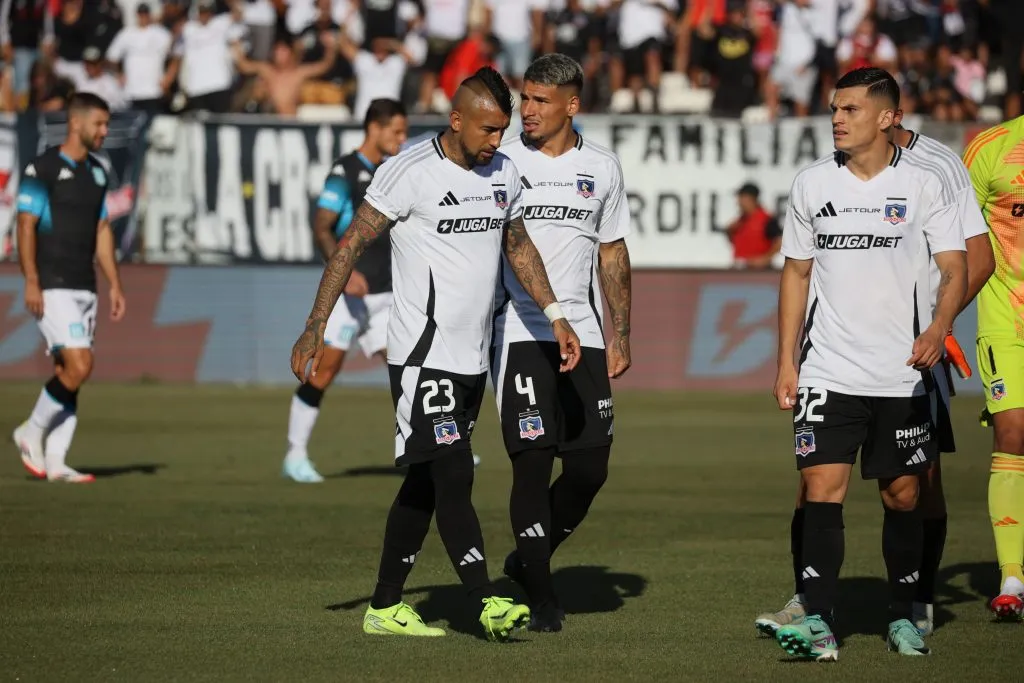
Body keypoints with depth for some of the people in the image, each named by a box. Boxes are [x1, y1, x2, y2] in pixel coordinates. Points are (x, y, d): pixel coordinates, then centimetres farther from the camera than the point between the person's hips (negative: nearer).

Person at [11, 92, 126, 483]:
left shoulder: (96, 172, 14)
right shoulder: (42, 168, -8)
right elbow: (26, 226, -11)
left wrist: (115, 285, 15)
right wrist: (31, 282, -18)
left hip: (84, 288, 7)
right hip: (53, 288, -7)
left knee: (68, 375, 4)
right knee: (79, 366, -16)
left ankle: (55, 461, 6)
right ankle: (32, 433, 1)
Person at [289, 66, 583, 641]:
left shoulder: (504, 173, 9)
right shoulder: (410, 173, -12)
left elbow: (519, 246, 25)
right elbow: (352, 246, -9)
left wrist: (557, 315, 16)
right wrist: (315, 331, -11)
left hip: (474, 356, 7)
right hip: (423, 355, -7)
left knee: (426, 481, 10)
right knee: (453, 477, -14)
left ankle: (385, 606, 17)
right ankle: (489, 605, -18)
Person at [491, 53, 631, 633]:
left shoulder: (602, 168, 8)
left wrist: (620, 335, 12)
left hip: (582, 334, 3)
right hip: (518, 331, -3)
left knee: (590, 466, 0)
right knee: (533, 460, -9)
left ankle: (530, 559, 22)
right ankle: (541, 594, 0)